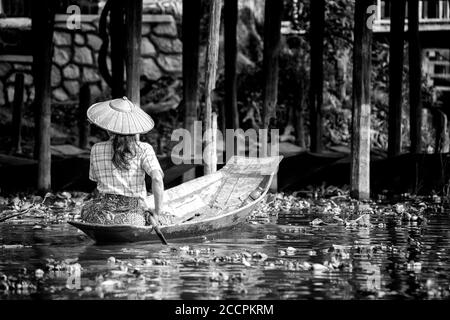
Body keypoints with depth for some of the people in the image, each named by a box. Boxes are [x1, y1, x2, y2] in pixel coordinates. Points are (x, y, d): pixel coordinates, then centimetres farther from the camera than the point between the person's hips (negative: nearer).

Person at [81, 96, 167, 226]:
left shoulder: (96, 150, 5)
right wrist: (157, 212, -7)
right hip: (133, 218, 0)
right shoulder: (144, 149, -1)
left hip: (102, 217, 0)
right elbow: (157, 178, -14)